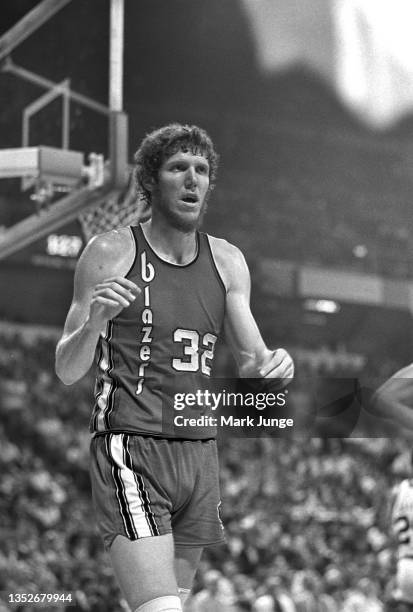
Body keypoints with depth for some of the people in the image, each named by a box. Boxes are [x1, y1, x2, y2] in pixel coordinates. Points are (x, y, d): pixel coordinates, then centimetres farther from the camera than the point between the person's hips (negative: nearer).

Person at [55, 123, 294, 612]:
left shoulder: (227, 261, 11)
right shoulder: (110, 254, -2)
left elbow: (252, 365, 11)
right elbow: (67, 370, -1)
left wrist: (273, 368, -14)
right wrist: (94, 322, -23)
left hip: (198, 455, 6)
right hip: (130, 451, -5)